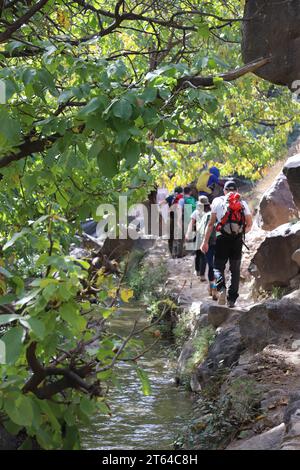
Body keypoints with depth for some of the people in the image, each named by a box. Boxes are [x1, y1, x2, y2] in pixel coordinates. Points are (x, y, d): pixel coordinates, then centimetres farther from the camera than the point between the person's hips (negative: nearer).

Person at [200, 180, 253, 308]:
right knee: (235, 270, 10)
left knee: (218, 266, 6)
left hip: (222, 238, -2)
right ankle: (232, 299, 6)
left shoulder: (218, 201, 6)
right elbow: (249, 224, 10)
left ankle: (221, 288, -23)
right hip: (238, 240, 2)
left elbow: (211, 223, 3)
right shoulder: (243, 203, 12)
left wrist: (205, 241, 4)